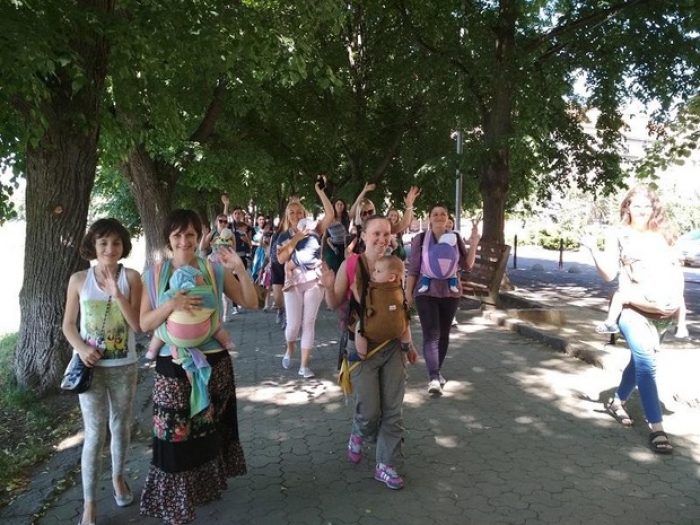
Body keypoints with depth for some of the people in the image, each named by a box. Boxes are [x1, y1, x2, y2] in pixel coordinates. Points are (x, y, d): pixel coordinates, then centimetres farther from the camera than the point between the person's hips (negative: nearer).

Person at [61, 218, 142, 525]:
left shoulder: (131, 277, -6)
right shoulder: (79, 280, -4)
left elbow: (139, 325, -12)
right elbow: (68, 325, 1)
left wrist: (118, 295, -23)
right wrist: (81, 348, -17)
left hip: (124, 367, 1)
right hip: (91, 366, -1)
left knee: (121, 425, 17)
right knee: (95, 432, -1)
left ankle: (118, 477, 41)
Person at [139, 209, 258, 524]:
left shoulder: (215, 270, -1)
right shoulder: (154, 275, -1)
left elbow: (251, 303, -2)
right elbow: (144, 323, -4)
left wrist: (240, 270, -16)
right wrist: (171, 304, -22)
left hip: (213, 362, 1)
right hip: (173, 366, 0)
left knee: (211, 429, 14)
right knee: (175, 435, 3)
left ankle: (209, 485, 37)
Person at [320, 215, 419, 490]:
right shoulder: (350, 265, -10)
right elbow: (334, 305, -4)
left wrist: (409, 344, 13)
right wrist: (328, 287, -25)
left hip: (392, 344, 3)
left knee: (393, 410, 4)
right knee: (369, 410, 1)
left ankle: (385, 465, 21)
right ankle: (357, 436, 37)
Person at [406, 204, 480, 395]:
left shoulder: (455, 238, 4)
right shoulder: (420, 239, -2)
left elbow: (467, 266, 2)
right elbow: (413, 268, 0)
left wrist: (473, 244, -9)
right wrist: (408, 292, -1)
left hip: (451, 292, 3)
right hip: (426, 292, -3)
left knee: (444, 334, 11)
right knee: (431, 334, -13)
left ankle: (437, 371, 26)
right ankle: (433, 377, -20)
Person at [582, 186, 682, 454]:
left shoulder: (662, 234, 9)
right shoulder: (619, 234, 0)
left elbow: (676, 269, 11)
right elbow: (609, 274, -5)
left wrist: (676, 299, -2)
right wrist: (593, 249, -20)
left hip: (662, 310, 4)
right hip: (633, 307, -4)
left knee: (641, 359, 15)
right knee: (646, 363, -14)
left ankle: (617, 401, 36)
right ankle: (656, 428, -12)